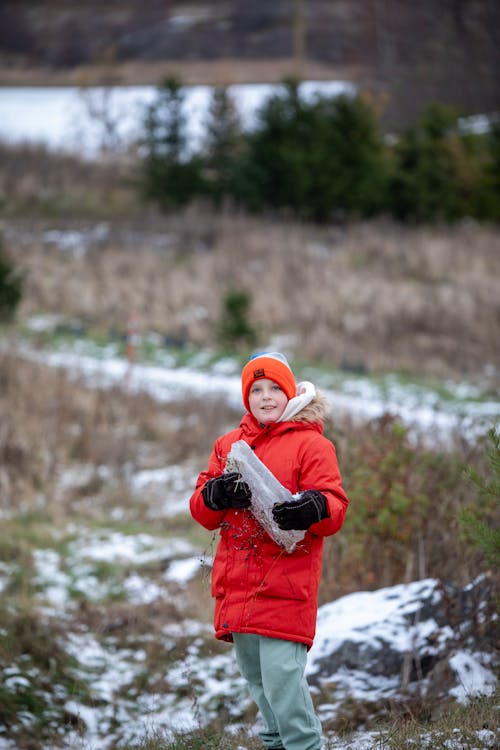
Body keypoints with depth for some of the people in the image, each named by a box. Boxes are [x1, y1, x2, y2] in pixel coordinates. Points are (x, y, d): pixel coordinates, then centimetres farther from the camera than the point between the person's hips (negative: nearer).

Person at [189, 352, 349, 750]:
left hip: (285, 581, -6)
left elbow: (335, 507, -6)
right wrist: (216, 495, -10)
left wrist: (311, 509, -28)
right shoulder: (228, 445, 17)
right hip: (237, 586, 6)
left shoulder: (311, 443, 2)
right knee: (255, 675, 12)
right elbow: (202, 512, 13)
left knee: (282, 675, -16)